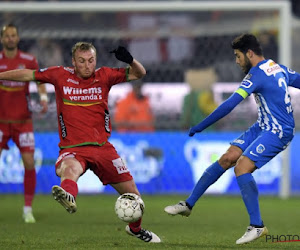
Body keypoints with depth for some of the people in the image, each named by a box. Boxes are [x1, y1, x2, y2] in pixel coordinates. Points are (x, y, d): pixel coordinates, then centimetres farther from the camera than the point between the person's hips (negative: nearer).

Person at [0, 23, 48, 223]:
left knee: (29, 163, -9)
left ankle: (28, 209, 3)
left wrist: (43, 98, -17)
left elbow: (40, 82, 2)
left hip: (23, 120, 0)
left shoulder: (29, 61, 1)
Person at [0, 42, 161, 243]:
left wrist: (130, 60, -16)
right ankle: (68, 196, -75)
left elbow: (139, 74, 5)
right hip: (72, 148, -3)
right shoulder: (61, 75, 2)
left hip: (102, 146, 3)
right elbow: (27, 75, 11)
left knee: (132, 193, 7)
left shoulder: (104, 76, 4)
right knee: (70, 168, -41)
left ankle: (136, 229, 37)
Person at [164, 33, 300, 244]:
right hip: (263, 127, 10)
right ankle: (188, 205, 6)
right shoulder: (279, 68, 10)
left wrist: (200, 127, -17)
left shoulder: (257, 75, -18)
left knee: (242, 167, -21)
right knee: (227, 158, 3)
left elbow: (229, 106, -22)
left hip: (277, 133, -10)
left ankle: (257, 226, -15)